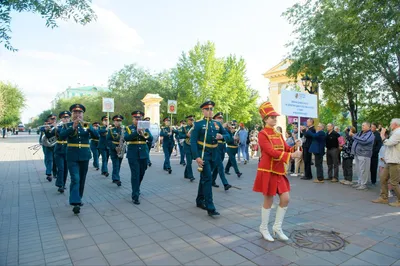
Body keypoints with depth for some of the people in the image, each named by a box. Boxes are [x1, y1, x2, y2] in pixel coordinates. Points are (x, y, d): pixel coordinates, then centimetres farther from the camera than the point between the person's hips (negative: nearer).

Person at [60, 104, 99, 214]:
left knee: (82, 179, 11)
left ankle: (78, 198, 26)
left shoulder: (87, 125, 7)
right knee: (75, 179, -12)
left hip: (85, 155, 3)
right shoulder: (67, 125, 5)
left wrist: (87, 127, -25)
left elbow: (96, 135, -10)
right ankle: (75, 203, -14)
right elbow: (62, 135, -15)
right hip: (72, 156, -2)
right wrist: (73, 127, -27)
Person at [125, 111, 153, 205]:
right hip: (133, 155, -3)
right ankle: (135, 196, -3)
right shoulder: (128, 128, 2)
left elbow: (151, 139, -4)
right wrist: (136, 132, -27)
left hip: (144, 154, 4)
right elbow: (126, 138, -16)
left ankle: (137, 188, 40)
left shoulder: (145, 128, 9)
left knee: (141, 174, 15)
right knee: (135, 175, -7)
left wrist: (144, 134, -22)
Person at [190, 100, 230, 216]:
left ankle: (200, 200, 32)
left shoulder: (217, 124, 10)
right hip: (203, 154, -6)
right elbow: (193, 141, -13)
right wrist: (197, 157, -21)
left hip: (214, 154, 6)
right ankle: (210, 208, -8)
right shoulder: (198, 124, -7)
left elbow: (228, 136, 13)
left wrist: (222, 136, -10)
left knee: (204, 178, 17)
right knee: (208, 178, -11)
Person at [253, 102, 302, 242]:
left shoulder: (279, 134, 13)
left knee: (285, 199, 6)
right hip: (268, 171, -7)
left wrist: (295, 150, -15)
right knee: (268, 201, 3)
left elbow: (286, 149, 7)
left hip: (279, 171, 7)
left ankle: (277, 227, 24)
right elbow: (271, 152, -22)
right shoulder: (262, 134, -11)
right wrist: (291, 155, -27)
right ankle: (264, 228, 23)